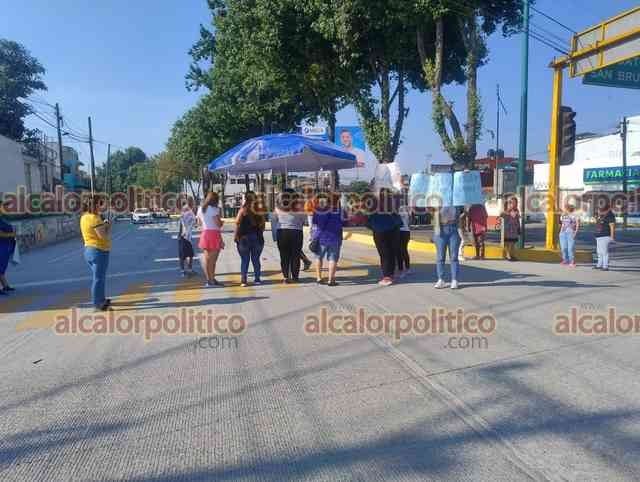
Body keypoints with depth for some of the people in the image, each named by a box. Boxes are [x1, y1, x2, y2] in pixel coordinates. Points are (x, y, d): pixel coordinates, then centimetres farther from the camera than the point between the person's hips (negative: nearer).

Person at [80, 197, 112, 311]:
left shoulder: (84, 217, 9)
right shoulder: (94, 218, -20)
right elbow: (104, 236, -22)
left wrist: (103, 225, 10)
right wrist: (108, 226, -6)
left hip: (88, 250, 10)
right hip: (99, 251, -10)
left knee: (98, 277, 20)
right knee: (98, 279, -1)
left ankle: (101, 300, 32)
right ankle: (98, 304, 6)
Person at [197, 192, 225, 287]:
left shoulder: (200, 209, 11)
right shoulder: (214, 209, -10)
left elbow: (199, 223, 18)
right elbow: (218, 224, -14)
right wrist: (221, 222, 6)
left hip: (204, 233, 7)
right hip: (214, 234, -7)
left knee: (206, 258, 11)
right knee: (213, 259, -3)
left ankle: (209, 279, 15)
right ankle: (212, 280, 0)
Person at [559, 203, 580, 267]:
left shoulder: (575, 216, -3)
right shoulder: (563, 216, 15)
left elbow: (578, 225, -4)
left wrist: (575, 233, -12)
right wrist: (560, 232, 14)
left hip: (571, 233, -6)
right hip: (563, 233, 6)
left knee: (571, 248, -8)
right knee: (563, 248, 5)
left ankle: (572, 262, -2)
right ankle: (565, 260, 15)